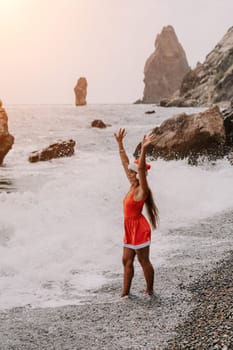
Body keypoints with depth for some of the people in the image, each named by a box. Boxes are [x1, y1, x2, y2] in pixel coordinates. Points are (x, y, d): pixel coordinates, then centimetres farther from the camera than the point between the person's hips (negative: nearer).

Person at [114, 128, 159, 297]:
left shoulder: (142, 190, -17)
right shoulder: (133, 186, 5)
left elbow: (141, 169, -34)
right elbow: (125, 162, 10)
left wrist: (143, 149, -44)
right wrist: (120, 143, 12)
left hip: (139, 228, -9)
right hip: (130, 228, 9)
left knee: (144, 261, 3)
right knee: (127, 260, 12)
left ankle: (150, 291, 17)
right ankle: (125, 292, 20)